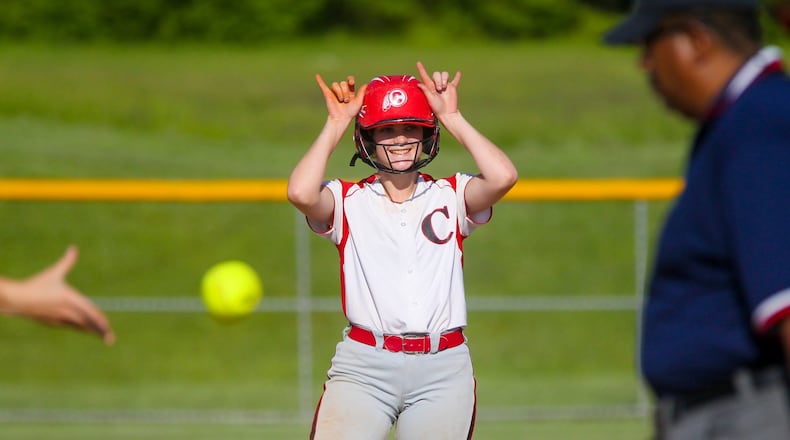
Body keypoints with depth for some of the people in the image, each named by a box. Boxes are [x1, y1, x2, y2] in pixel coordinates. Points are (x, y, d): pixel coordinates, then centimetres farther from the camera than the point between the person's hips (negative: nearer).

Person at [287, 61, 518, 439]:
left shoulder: (450, 197, 11)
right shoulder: (348, 201, 8)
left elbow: (503, 177, -9)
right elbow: (301, 193, -14)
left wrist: (452, 118, -1)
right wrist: (335, 125, -4)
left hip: (443, 369, 2)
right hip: (363, 368, -1)